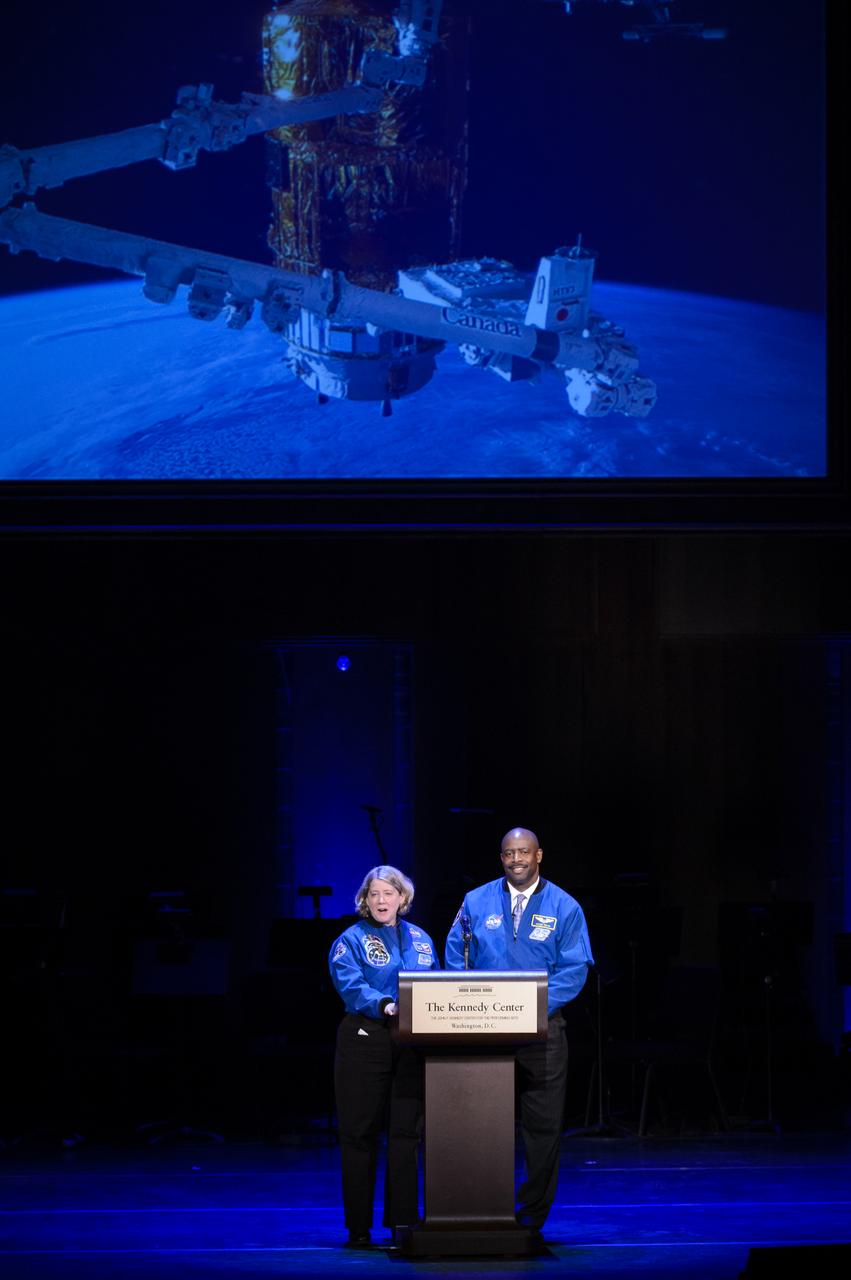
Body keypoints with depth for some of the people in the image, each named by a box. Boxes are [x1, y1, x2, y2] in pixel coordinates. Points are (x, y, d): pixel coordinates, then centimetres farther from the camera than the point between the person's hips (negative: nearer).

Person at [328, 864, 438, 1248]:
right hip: (365, 1040, -3)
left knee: (407, 1131, 2)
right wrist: (385, 1005, -31)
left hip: (413, 1043, 4)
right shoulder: (352, 940, 1)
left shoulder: (420, 940, 15)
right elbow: (351, 986, -14)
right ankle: (358, 1227, 6)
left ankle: (403, 1220, 7)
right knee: (360, 1133, 1)